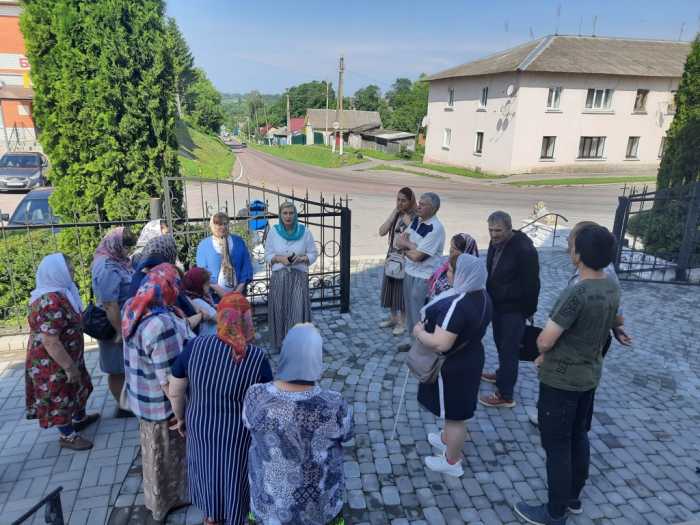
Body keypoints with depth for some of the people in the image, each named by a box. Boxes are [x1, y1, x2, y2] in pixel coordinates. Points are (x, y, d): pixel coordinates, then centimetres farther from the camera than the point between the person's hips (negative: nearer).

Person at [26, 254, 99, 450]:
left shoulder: (57, 293, 1)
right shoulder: (50, 303, -31)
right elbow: (49, 341, -31)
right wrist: (69, 367, -25)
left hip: (66, 356, 10)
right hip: (52, 362, -10)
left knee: (79, 386, 26)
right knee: (60, 397, 9)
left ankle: (80, 418, 47)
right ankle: (67, 436, 27)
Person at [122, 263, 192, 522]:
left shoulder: (132, 308, -8)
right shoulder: (161, 324, -35)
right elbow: (169, 379, -29)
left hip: (143, 395, 9)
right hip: (164, 402, -9)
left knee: (153, 448, 30)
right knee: (168, 452, 17)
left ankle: (155, 495, 54)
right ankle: (167, 500, 41)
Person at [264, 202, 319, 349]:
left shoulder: (305, 232, -2)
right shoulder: (273, 232, 1)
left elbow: (313, 254, 3)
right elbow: (267, 255, 5)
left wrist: (301, 258, -15)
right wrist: (280, 258, -14)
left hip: (299, 276, -1)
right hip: (279, 277, 1)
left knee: (298, 310, -6)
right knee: (280, 311, 5)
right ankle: (281, 344, 20)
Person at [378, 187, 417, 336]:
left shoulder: (415, 217, -14)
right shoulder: (396, 214, 4)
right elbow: (382, 232, -6)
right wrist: (394, 213, -10)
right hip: (392, 256, 7)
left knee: (403, 290, 3)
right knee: (390, 287, 16)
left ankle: (402, 322, 19)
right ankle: (393, 317, 33)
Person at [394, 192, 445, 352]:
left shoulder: (435, 229, -22)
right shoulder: (416, 220, 4)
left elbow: (417, 256, -24)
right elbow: (399, 241, 4)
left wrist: (406, 245, -6)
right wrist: (412, 246, -15)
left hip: (424, 278, -8)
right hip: (410, 272, 8)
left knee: (419, 314, 3)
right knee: (410, 310, 20)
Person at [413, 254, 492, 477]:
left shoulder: (456, 305, -33)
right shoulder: (482, 296, -4)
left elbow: (441, 344, -36)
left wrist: (419, 332, -17)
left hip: (451, 366, -9)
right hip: (470, 358, 9)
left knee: (453, 414, 10)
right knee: (457, 409, 28)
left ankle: (452, 462, 29)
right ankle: (448, 439, 50)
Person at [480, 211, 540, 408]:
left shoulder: (524, 249, -25)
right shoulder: (495, 243, 1)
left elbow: (531, 283, -19)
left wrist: (529, 311, -12)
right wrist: (490, 298, 15)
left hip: (514, 308, -8)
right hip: (498, 304, 8)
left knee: (509, 349, -1)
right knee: (500, 343, 23)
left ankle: (505, 395, 9)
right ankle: (503, 374, 45)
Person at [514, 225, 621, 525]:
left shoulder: (577, 294, -30)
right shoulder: (612, 288, -2)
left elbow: (544, 341, -26)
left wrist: (544, 354, -2)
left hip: (560, 380, -8)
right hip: (589, 375, 8)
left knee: (557, 447, 7)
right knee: (578, 437, 23)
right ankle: (573, 497, 41)